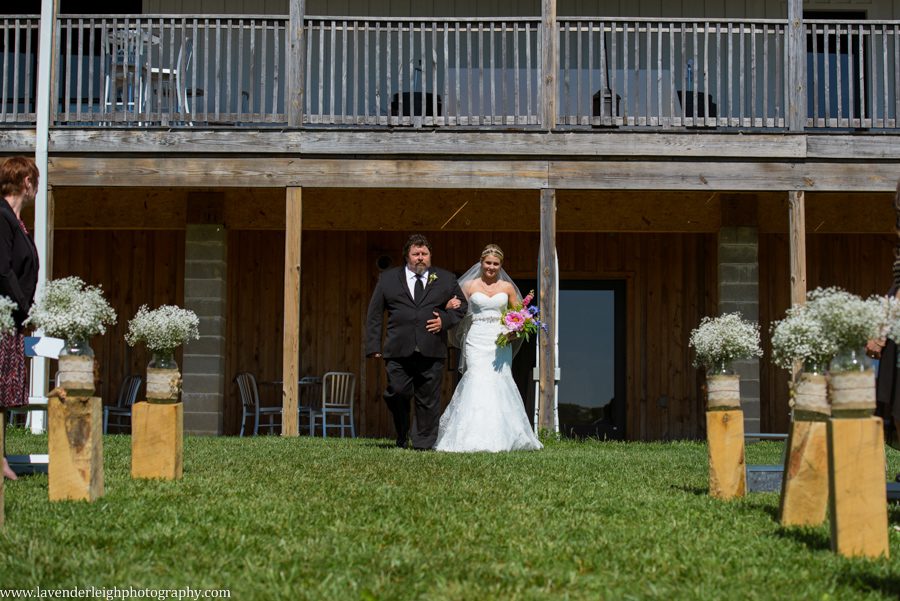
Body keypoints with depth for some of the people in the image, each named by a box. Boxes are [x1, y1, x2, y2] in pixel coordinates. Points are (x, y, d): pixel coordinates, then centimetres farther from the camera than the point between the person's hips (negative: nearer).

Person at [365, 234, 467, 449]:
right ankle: (402, 438, 18)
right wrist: (374, 346, 3)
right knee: (397, 394, -5)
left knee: (428, 400, 1)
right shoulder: (388, 279, 12)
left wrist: (445, 320, 0)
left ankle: (423, 444, 10)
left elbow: (461, 307, 20)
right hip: (398, 352, 0)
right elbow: (374, 314, 11)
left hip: (432, 352, 0)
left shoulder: (446, 279, 14)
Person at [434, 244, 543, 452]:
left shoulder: (507, 287, 11)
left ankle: (501, 436, 7)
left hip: (500, 341, 1)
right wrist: (451, 305, -16)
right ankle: (475, 437, -12)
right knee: (477, 381, -14)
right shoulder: (470, 286, 7)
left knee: (499, 383, -5)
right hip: (477, 339, -1)